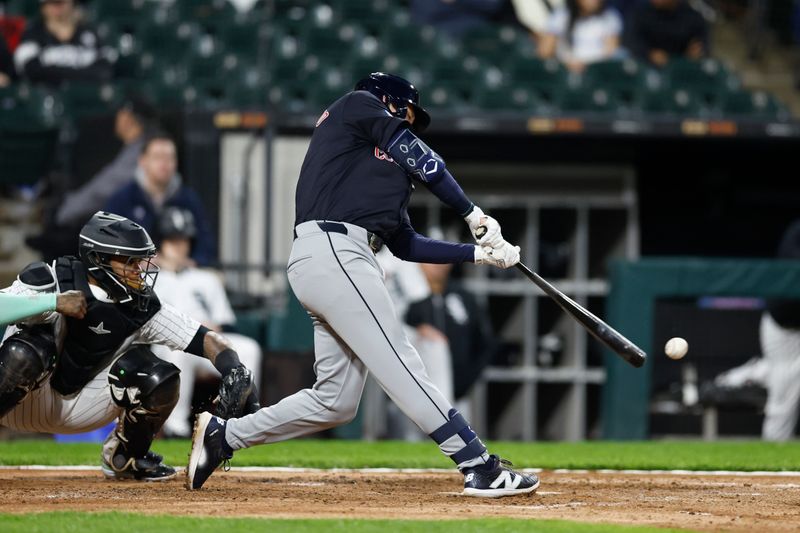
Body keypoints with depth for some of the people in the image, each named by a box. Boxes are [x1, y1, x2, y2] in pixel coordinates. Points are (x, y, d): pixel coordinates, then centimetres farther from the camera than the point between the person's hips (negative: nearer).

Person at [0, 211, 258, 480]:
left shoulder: (143, 307, -8)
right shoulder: (49, 282, -20)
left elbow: (208, 340, -11)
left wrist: (237, 374, -29)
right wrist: (53, 302, -44)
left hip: (79, 410, 4)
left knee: (160, 380, -16)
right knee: (28, 351, -37)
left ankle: (125, 457, 10)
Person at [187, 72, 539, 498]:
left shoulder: (384, 172, 32)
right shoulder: (358, 105, 10)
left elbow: (407, 244, 26)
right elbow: (423, 161, 0)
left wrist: (479, 253, 19)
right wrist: (475, 216, 6)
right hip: (332, 251, -10)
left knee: (336, 401, 7)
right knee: (401, 365, -15)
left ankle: (222, 435, 16)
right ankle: (481, 469, -22)